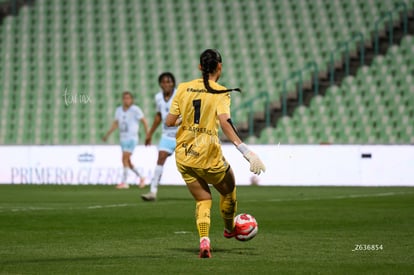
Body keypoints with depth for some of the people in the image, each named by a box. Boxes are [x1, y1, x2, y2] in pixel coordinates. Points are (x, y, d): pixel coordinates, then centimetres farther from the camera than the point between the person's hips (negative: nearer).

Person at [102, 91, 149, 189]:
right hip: (123, 139, 7)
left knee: (125, 158, -17)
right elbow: (115, 123, 17)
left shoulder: (135, 109, -10)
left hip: (132, 139, -7)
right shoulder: (119, 110, 7)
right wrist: (107, 134, 9)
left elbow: (144, 122, -7)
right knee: (127, 162, 11)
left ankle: (124, 182, -13)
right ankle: (141, 177, 29)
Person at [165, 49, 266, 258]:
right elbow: (225, 122, -22)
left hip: (183, 154, 4)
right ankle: (229, 229, 45)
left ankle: (204, 240, -9)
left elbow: (169, 122, 2)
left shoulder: (183, 88, 4)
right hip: (208, 155, -4)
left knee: (203, 200, 14)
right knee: (228, 190, 24)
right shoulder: (220, 92, -8)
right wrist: (245, 151, -26)